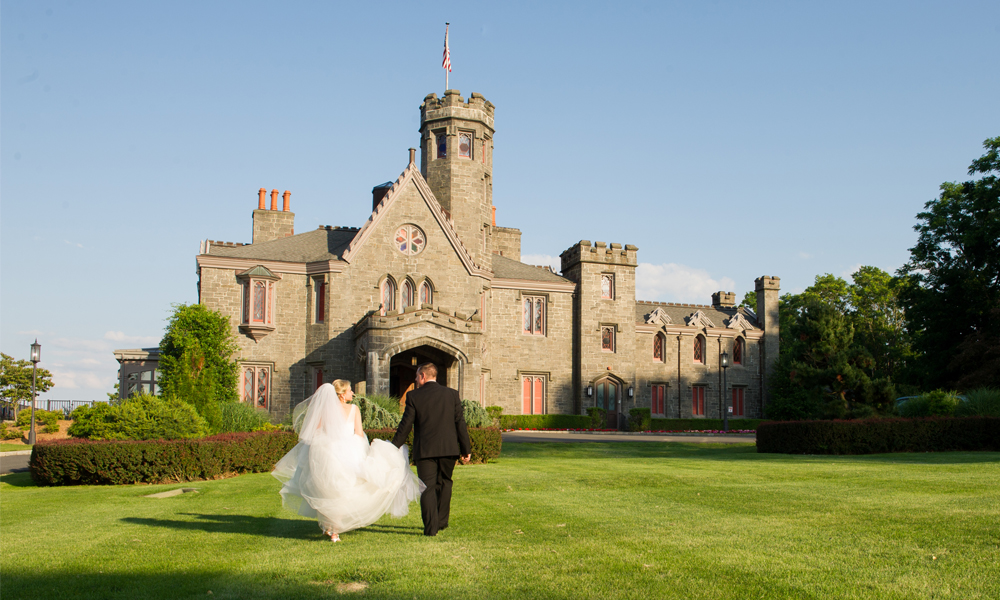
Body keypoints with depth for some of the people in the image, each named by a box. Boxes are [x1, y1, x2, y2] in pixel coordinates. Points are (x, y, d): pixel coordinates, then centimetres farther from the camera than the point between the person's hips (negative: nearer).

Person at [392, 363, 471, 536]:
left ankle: (431, 527, -3)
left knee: (427, 488, 2)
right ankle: (442, 521, 24)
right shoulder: (451, 394, 3)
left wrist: (394, 448, 7)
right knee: (444, 483, 19)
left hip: (425, 450, -3)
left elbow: (405, 426, -3)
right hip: (448, 449, 3)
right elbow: (460, 423, 2)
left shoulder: (413, 396, -4)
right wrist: (466, 449, 7)